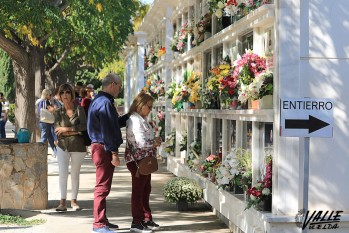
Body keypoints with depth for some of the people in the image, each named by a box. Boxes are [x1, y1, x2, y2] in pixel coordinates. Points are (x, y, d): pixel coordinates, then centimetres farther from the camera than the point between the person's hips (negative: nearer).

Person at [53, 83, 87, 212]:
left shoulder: (79, 109, 0)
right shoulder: (58, 112, 4)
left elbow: (84, 126, -13)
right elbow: (57, 131, -7)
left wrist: (67, 129, -15)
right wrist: (75, 131, -12)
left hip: (78, 146, 0)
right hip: (63, 146, 0)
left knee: (75, 174, 8)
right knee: (63, 173, -11)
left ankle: (73, 200, 18)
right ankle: (63, 202, -9)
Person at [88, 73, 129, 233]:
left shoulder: (98, 101, 18)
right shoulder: (105, 102, -15)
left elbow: (115, 123, 23)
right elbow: (108, 130, -20)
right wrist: (114, 152, -20)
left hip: (99, 148, 11)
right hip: (104, 149, -11)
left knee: (103, 186, 17)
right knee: (103, 187, -6)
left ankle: (102, 220, 25)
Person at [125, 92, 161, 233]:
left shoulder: (141, 119, 13)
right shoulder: (135, 120, -19)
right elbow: (141, 143, -25)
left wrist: (154, 140, 2)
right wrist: (154, 143, -10)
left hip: (144, 160, 10)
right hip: (137, 160, -10)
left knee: (145, 190, 16)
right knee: (138, 191, -1)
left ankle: (146, 219, 25)